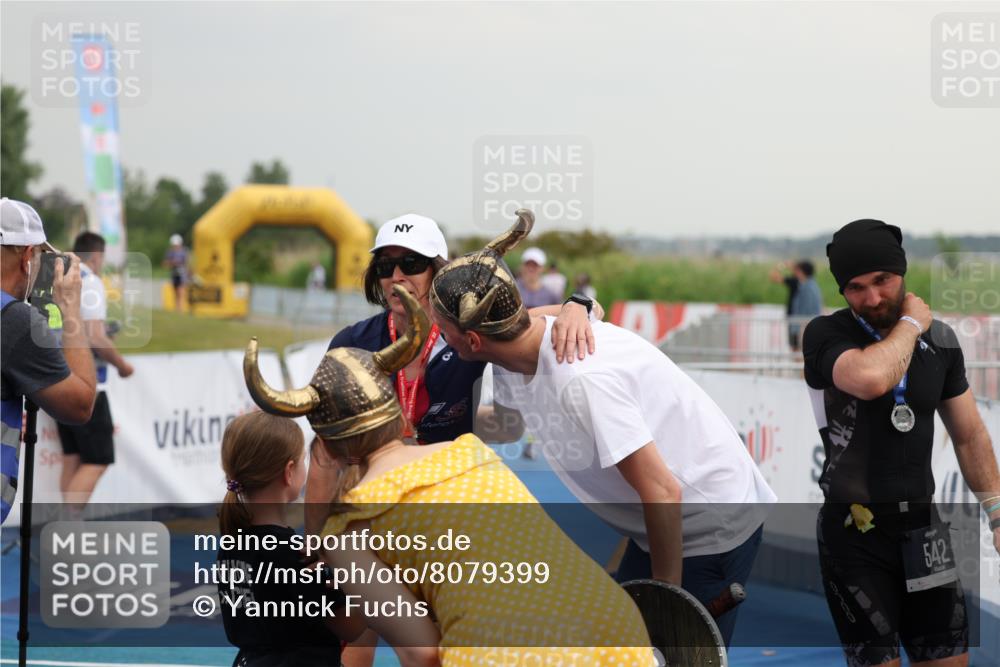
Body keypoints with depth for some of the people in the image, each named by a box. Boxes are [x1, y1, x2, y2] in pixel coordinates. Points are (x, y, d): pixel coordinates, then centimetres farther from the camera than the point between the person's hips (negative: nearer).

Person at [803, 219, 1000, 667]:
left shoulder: (940, 339, 5)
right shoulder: (826, 335, -9)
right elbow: (871, 379, -32)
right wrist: (910, 323, -14)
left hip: (922, 525, 4)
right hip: (853, 532, -4)